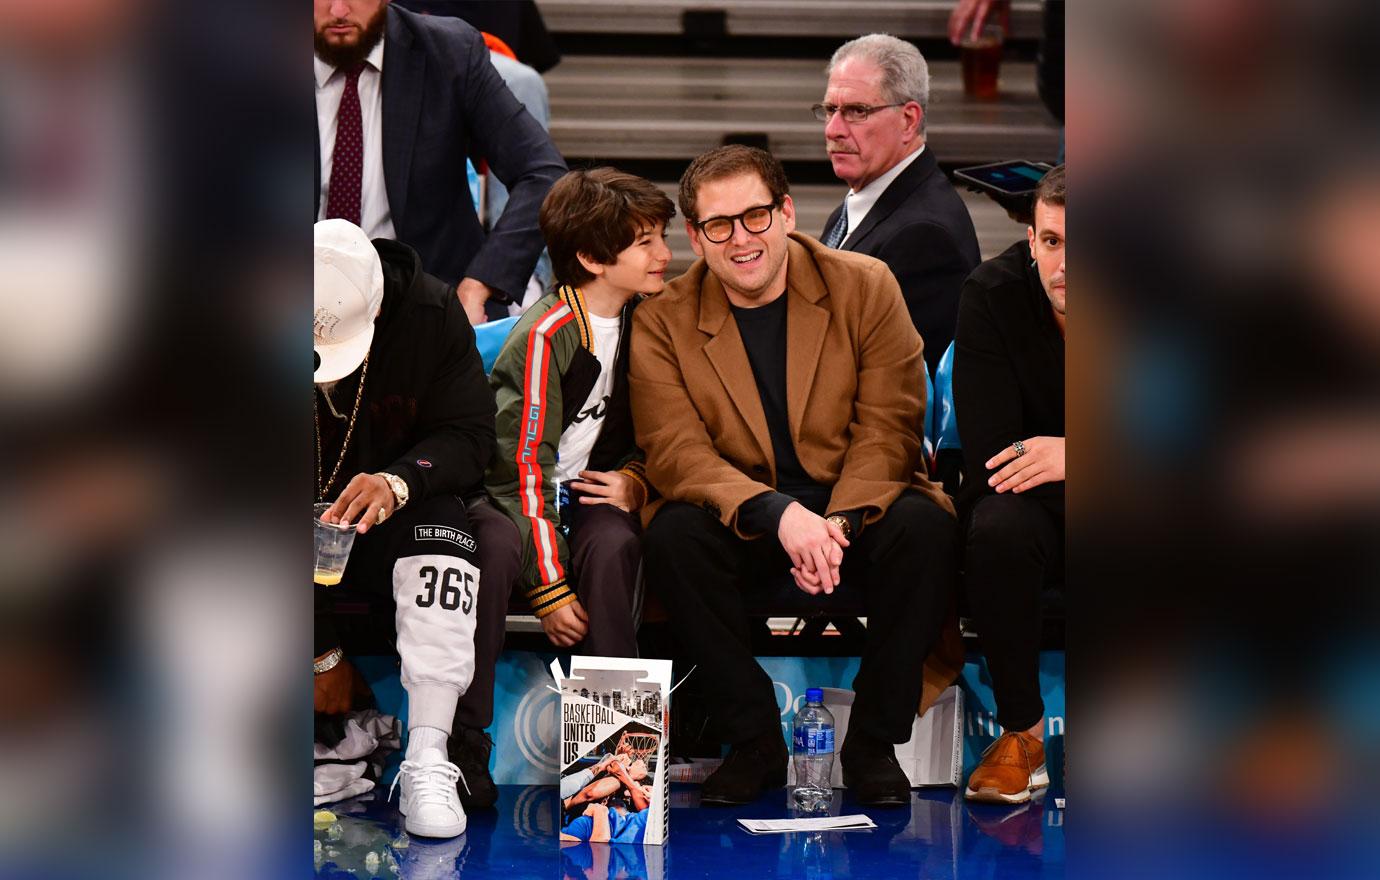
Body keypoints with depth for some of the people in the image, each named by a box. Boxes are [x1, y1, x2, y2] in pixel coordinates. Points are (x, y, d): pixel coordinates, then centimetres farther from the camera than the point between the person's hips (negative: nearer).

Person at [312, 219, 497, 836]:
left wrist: (397, 481, -36)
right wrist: (321, 654, -21)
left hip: (393, 516, 0)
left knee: (442, 530, -32)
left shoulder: (432, 312, -16)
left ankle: (428, 760, -36)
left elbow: (471, 436, -11)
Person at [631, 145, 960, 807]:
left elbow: (889, 427, -7)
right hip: (742, 522, 0)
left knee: (925, 526, -31)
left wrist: (839, 523, -26)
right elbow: (674, 451, -14)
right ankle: (754, 740, -16)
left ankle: (873, 740, -15)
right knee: (671, 537, -31)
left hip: (858, 507, 0)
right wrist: (778, 516, -31)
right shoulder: (662, 322, -3)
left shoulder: (866, 286, -2)